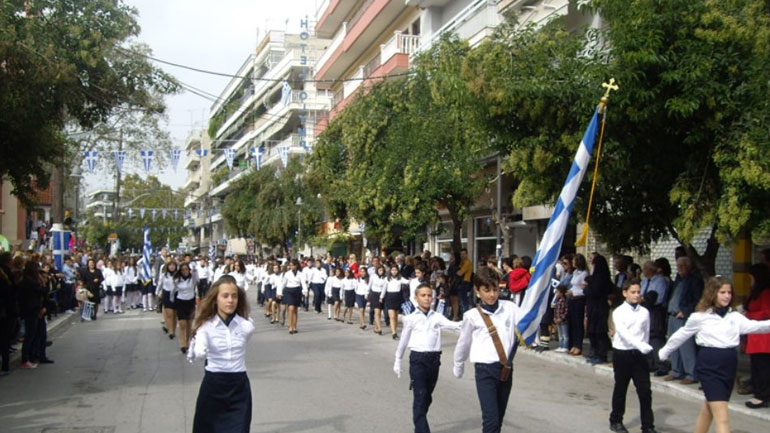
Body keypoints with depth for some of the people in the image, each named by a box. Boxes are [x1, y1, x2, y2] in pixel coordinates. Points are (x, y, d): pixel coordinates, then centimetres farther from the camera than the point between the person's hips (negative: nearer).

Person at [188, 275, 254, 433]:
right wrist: (199, 352, -45)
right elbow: (196, 353, -26)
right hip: (213, 385, 0)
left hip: (239, 386, 0)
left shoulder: (246, 326, -4)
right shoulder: (206, 326, -8)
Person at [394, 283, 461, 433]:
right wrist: (397, 361, 16)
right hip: (417, 358, -3)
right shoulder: (411, 318, 1)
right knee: (420, 396, -9)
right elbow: (403, 340, 10)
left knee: (427, 396, 13)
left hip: (434, 358, 3)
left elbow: (451, 325, -12)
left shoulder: (437, 317, 4)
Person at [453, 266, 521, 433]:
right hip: (485, 370, -3)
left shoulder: (510, 308, 2)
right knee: (491, 418, -12)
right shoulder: (472, 316, -2)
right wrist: (458, 366, 23)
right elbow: (463, 343, 11)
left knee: (499, 418, 14)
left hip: (506, 369, 3)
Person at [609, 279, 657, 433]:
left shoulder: (644, 312, 2)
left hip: (639, 354, 2)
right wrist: (641, 346, -32)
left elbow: (646, 333, 9)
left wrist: (645, 348, 3)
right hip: (622, 353, -2)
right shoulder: (619, 312, -8)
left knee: (645, 391, -1)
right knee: (620, 389, 11)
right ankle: (615, 420, 28)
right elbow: (623, 333, -22)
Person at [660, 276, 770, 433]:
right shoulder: (700, 317, -4)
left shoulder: (734, 316, 6)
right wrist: (663, 353, 17)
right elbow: (681, 336, 8)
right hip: (709, 366, -5)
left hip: (729, 365, 5)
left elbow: (752, 326, -10)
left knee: (709, 408, 20)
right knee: (722, 418, -11)